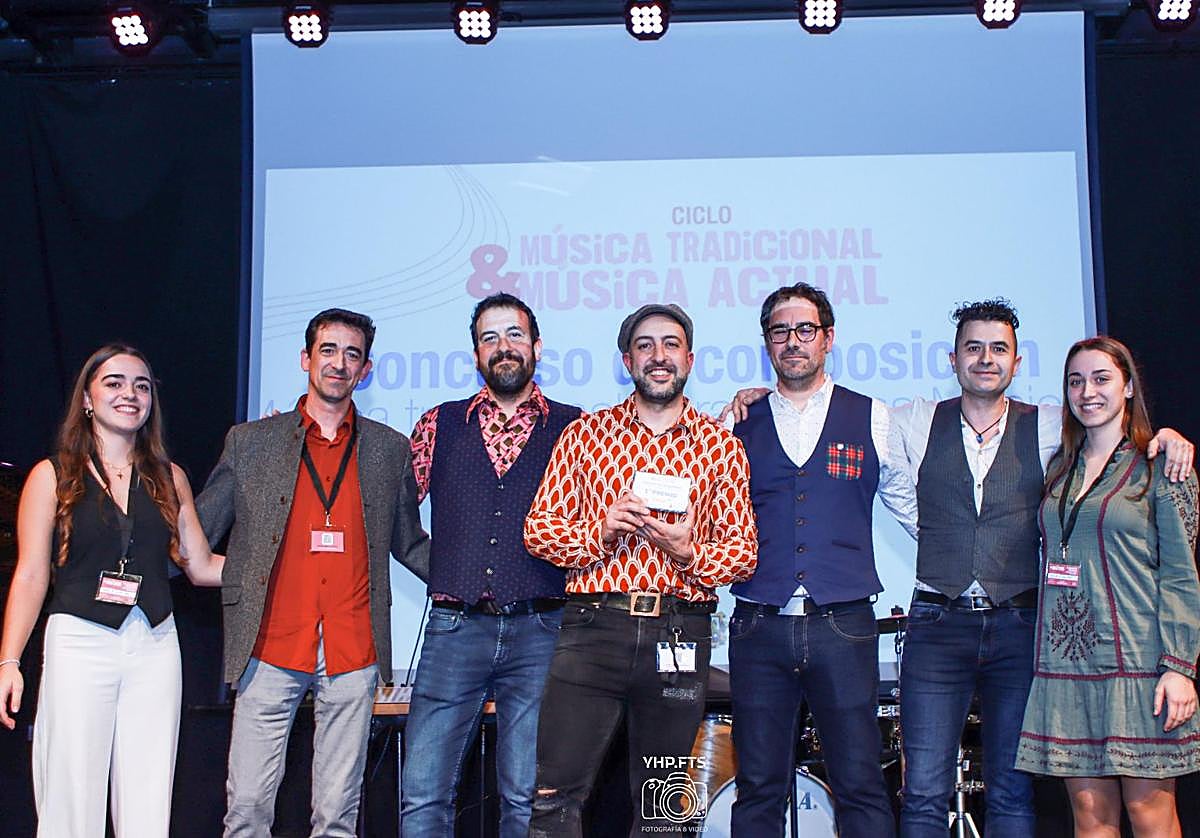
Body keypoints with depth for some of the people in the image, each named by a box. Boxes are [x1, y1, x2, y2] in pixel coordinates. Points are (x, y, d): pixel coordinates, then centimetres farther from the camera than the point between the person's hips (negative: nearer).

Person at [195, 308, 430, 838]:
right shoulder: (250, 441, 8)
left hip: (353, 655, 1)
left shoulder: (391, 450, 10)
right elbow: (196, 532, 11)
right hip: (271, 649, 0)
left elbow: (409, 544, 18)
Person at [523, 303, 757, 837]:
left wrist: (689, 553, -13)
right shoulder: (583, 435, 9)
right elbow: (538, 528, 6)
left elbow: (743, 550, 6)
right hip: (592, 626, -1)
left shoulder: (721, 446, 9)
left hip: (679, 634, 1)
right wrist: (600, 531, -12)